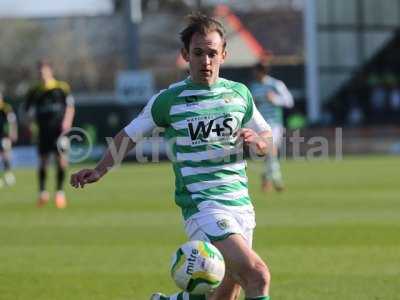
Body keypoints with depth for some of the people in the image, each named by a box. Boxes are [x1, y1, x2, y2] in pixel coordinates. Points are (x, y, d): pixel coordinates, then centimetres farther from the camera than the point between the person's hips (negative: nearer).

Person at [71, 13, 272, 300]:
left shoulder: (239, 93, 10)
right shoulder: (168, 100, 0)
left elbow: (267, 140, 19)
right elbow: (130, 135, 10)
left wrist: (256, 140, -4)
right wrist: (100, 170, -3)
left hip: (240, 203, 5)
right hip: (202, 207, -5)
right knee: (258, 275, -23)